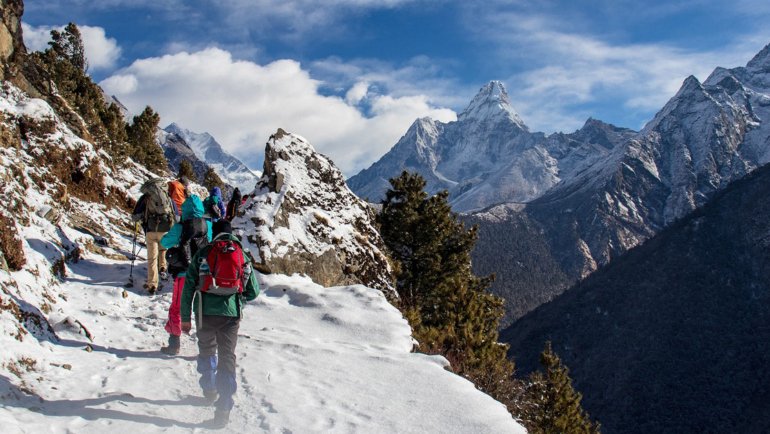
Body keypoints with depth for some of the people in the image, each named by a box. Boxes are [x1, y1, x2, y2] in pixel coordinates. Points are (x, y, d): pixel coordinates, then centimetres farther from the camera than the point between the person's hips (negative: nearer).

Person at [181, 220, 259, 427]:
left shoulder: (203, 253, 4)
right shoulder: (243, 256, 7)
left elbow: (188, 287, 1)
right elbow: (253, 291, 9)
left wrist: (185, 317, 7)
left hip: (206, 313, 0)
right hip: (231, 314, 0)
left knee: (207, 350, 25)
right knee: (227, 357, 3)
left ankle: (210, 390, 38)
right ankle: (223, 409, -3)